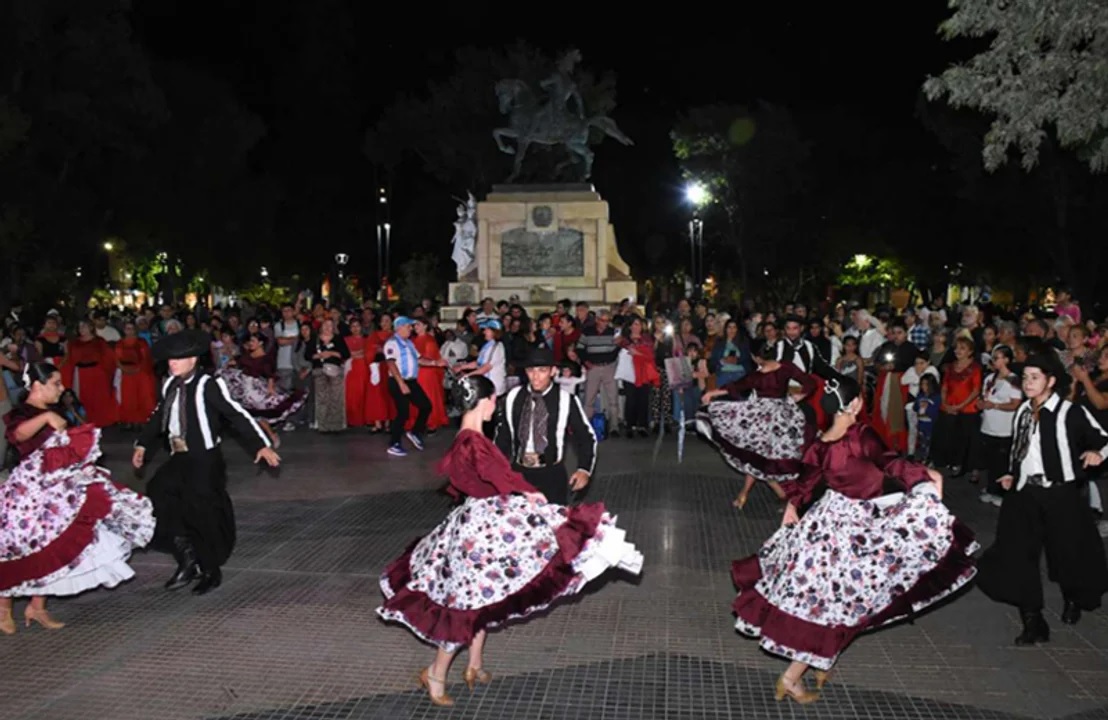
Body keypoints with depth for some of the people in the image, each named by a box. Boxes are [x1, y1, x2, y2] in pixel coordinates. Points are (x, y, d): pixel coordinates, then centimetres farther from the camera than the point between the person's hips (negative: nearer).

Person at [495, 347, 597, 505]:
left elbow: (586, 436, 0)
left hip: (552, 475, -3)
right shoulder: (513, 397, 1)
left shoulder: (566, 400, -9)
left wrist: (585, 469, -9)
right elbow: (503, 434, 14)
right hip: (518, 473, 3)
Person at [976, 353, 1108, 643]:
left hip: (1061, 495, -5)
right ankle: (1033, 622, 3)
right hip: (1025, 494, 5)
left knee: (1069, 553, 11)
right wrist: (1012, 475, 11)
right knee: (1018, 556, -4)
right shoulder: (1023, 412, 9)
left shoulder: (1071, 413, -11)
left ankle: (1074, 600, 43)